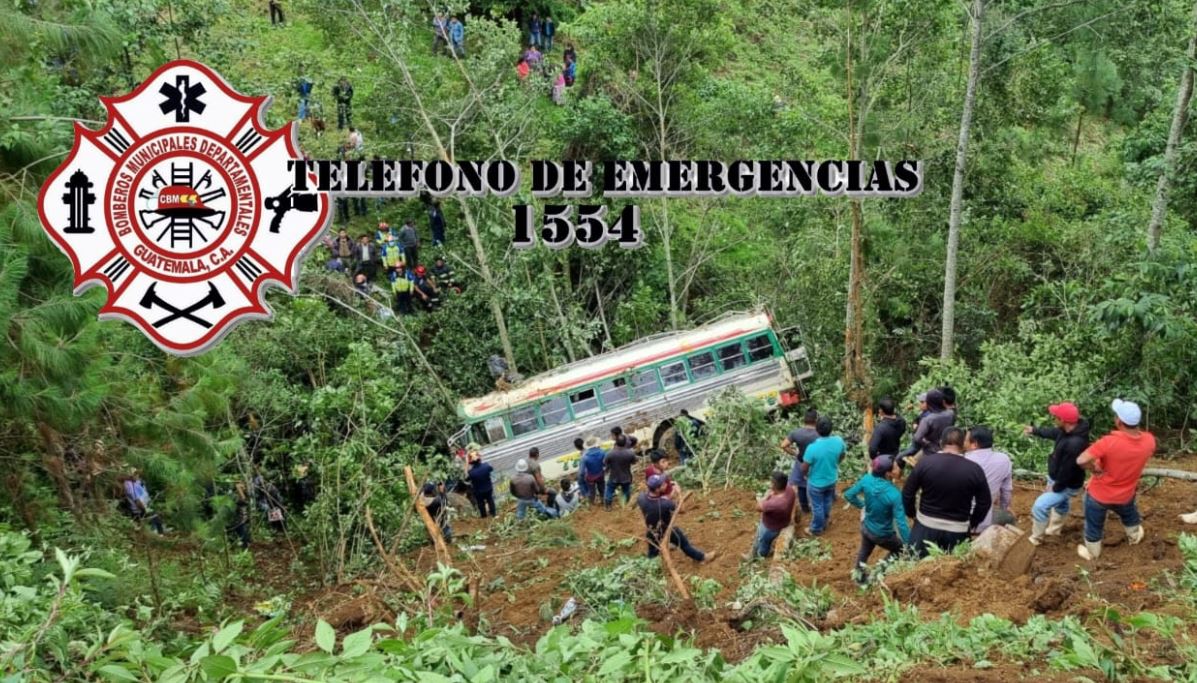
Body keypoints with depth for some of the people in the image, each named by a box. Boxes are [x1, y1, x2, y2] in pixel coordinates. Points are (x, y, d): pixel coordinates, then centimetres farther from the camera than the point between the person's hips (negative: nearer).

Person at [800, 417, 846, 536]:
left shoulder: (812, 447, -36)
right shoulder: (839, 441, -23)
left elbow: (804, 469, -22)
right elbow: (841, 457, 0)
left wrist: (806, 475, 1)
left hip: (816, 483, -4)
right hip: (832, 480, 4)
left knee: (817, 506, 20)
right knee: (827, 502, 30)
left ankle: (816, 529, 42)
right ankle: (824, 523, 52)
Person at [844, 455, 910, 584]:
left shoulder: (867, 479, -23)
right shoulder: (894, 494, -36)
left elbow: (848, 495, -8)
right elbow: (901, 523, -30)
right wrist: (909, 545, -19)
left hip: (866, 528, 5)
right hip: (883, 535, -5)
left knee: (864, 552, 33)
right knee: (901, 549, 26)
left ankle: (860, 577, 51)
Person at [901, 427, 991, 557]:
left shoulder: (925, 462, -8)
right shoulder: (975, 469, -8)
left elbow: (907, 493, -1)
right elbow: (985, 503, 2)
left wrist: (912, 514, 17)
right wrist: (971, 523, 17)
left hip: (925, 526, 0)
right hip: (957, 531, 0)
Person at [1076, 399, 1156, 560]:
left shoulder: (1109, 442, -37)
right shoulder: (1149, 440, -21)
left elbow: (1081, 460, -40)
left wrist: (1095, 469, -21)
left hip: (1099, 494, -4)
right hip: (1124, 495, 4)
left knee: (1094, 526, 23)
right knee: (1130, 516, 38)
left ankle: (1092, 553, 46)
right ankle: (1134, 537, 65)